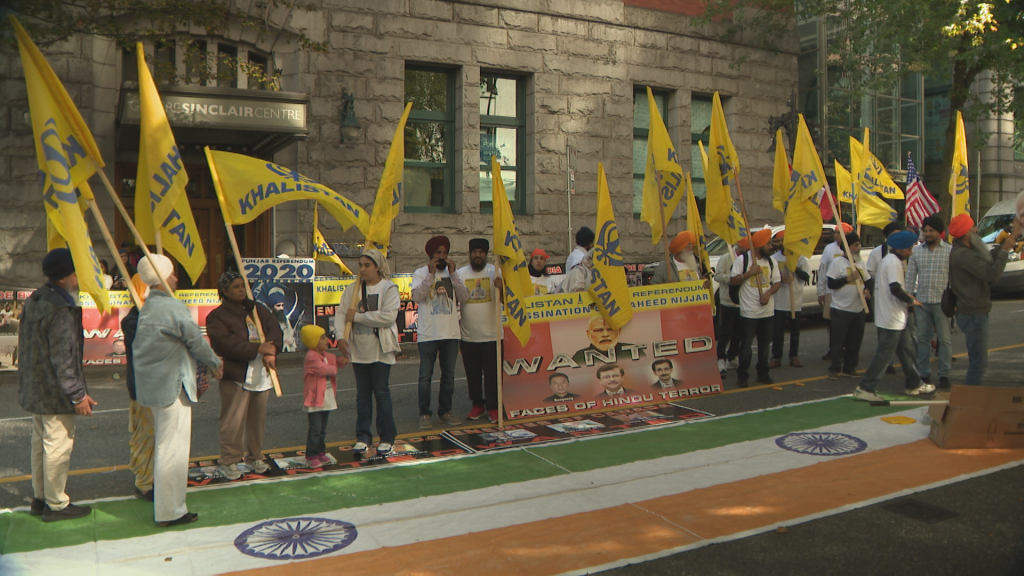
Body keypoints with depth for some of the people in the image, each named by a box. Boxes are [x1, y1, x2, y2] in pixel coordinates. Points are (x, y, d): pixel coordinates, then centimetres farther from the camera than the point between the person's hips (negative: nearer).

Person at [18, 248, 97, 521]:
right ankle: (56, 505, 9)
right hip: (54, 394, -10)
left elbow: (26, 346, 16)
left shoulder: (34, 301, 8)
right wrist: (78, 395, -20)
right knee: (58, 446, 0)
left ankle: (39, 498, 30)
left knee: (40, 443, 19)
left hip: (34, 390, 10)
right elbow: (63, 358, -24)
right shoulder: (61, 310, -23)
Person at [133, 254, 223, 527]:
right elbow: (197, 342, -11)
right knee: (173, 449, -3)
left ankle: (164, 503, 34)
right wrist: (216, 363, 8)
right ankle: (170, 511, 5)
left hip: (153, 386, 10)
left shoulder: (146, 308, 11)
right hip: (172, 386, -10)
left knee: (164, 446, 21)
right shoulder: (173, 307, -18)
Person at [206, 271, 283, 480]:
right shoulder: (216, 317, -4)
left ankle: (254, 456, 26)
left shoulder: (258, 310, 14)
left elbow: (275, 330, 2)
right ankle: (229, 461, 7)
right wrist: (257, 349, -21)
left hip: (261, 375, 6)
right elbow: (225, 342, -18)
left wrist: (271, 350, -18)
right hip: (236, 376, -5)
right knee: (233, 421, -5)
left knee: (258, 419, 12)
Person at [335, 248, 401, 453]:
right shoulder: (353, 289, 8)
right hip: (358, 350, 4)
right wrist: (341, 336, -16)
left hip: (380, 350, -4)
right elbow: (340, 312, 0)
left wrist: (357, 317, -15)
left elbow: (388, 316, -19)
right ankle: (363, 437, 18)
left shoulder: (389, 288, -5)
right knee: (362, 394, 10)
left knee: (381, 392, 0)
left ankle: (387, 438, 11)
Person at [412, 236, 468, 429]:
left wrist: (453, 274, -10)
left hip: (451, 333, 4)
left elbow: (464, 298, -2)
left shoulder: (453, 273, 10)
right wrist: (431, 274, -18)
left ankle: (445, 411, 20)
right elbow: (416, 297, -15)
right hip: (428, 333, -3)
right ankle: (424, 414, 9)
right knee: (425, 376, -1)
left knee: (449, 375, 10)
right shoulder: (421, 273, 1)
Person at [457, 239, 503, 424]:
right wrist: (455, 325, 2)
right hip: (467, 335, 2)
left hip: (491, 334, -2)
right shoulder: (459, 273, 5)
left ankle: (493, 407, 10)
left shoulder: (495, 272, 1)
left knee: (492, 373, 1)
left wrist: (501, 287, -28)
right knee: (472, 373, 11)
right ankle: (477, 404, 24)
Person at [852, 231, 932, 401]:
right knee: (884, 354, -6)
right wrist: (912, 300, -14)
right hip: (892, 320, -11)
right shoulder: (893, 262, -18)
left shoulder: (887, 260, 15)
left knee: (908, 350, 19)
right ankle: (865, 389, -4)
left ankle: (914, 384, 31)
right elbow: (895, 289, -28)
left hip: (896, 318, 11)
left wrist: (905, 296, 10)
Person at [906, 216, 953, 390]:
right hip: (921, 302, 3)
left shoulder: (950, 251, 0)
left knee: (944, 339, 0)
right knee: (923, 339, 8)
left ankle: (944, 375, 9)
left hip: (942, 302, -3)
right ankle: (924, 374, 16)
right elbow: (910, 276, 8)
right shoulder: (916, 251, 8)